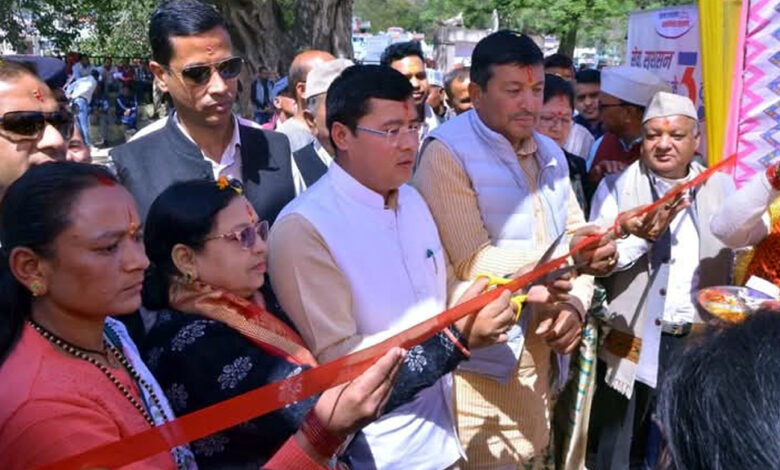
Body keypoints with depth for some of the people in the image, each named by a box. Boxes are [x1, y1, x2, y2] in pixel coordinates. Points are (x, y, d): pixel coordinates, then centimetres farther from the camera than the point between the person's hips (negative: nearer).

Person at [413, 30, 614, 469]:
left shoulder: (550, 153, 11)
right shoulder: (448, 152, -14)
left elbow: (575, 237, 10)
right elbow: (473, 262, -20)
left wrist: (575, 303, -8)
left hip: (542, 352, 7)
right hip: (483, 360, -7)